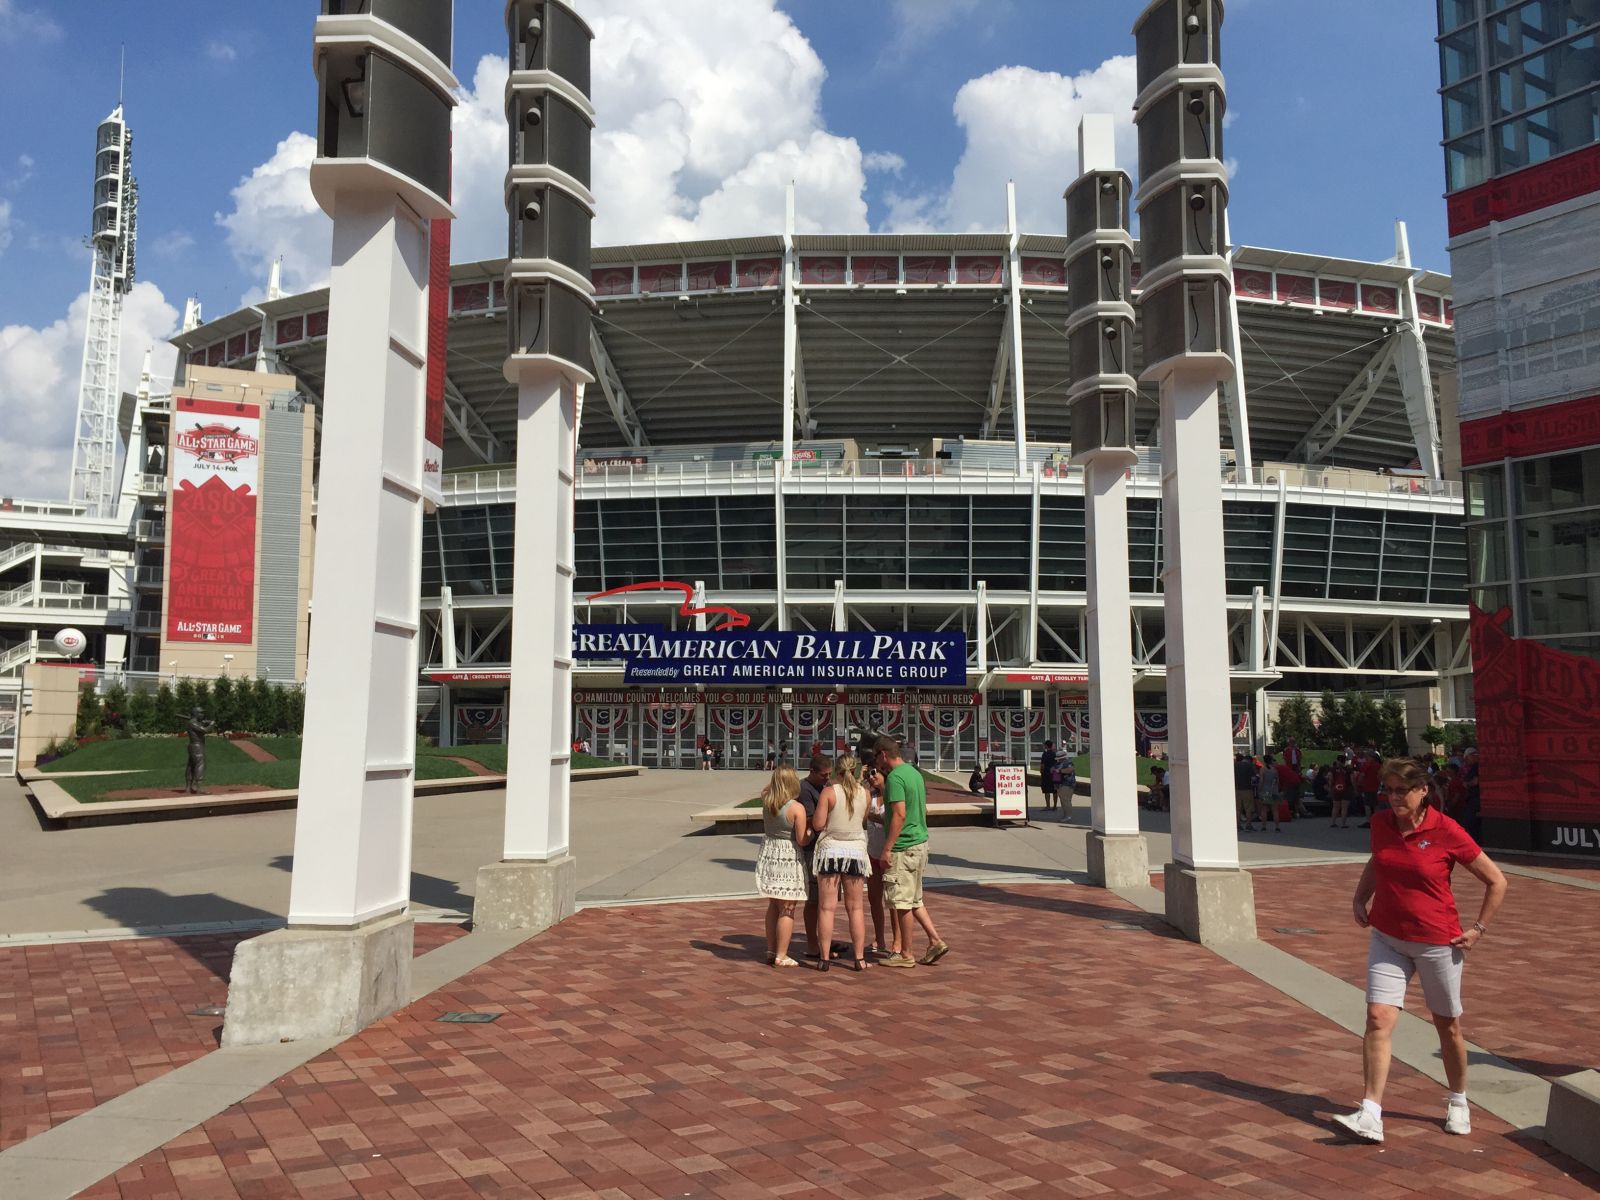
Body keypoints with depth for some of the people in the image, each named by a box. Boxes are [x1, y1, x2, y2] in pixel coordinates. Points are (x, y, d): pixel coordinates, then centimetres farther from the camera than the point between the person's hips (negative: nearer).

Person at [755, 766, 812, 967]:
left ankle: (771, 951, 24)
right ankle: (781, 956, 6)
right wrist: (812, 828, 2)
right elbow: (802, 840, -15)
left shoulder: (767, 803, 0)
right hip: (788, 860, -6)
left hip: (768, 855, 6)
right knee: (787, 910, 2)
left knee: (773, 906, 17)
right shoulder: (797, 808, -16)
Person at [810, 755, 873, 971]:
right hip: (856, 850, 3)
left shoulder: (828, 792, -10)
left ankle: (825, 958, 3)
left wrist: (815, 814, 9)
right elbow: (864, 822, 9)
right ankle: (859, 958, 11)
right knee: (855, 908, 10)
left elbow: (818, 824, -12)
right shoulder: (864, 793, 0)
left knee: (827, 907, 3)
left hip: (830, 850, -3)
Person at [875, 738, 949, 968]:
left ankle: (905, 954, 9)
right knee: (914, 899, 18)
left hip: (904, 847, -9)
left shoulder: (894, 777, -16)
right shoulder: (914, 772, 12)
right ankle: (935, 941, 14)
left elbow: (899, 814, -23)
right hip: (920, 842, 9)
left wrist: (887, 849, -20)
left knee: (903, 902, 1)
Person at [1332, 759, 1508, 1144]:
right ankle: (1370, 1115, -10)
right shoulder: (1380, 823, -1)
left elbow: (1496, 881, -3)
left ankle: (1458, 1103, 37)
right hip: (1386, 939, 3)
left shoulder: (1447, 831, -14)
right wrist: (1360, 898, 12)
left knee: (1448, 1025, 13)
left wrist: (1478, 929, -4)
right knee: (1378, 1019, -9)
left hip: (1438, 943, -3)